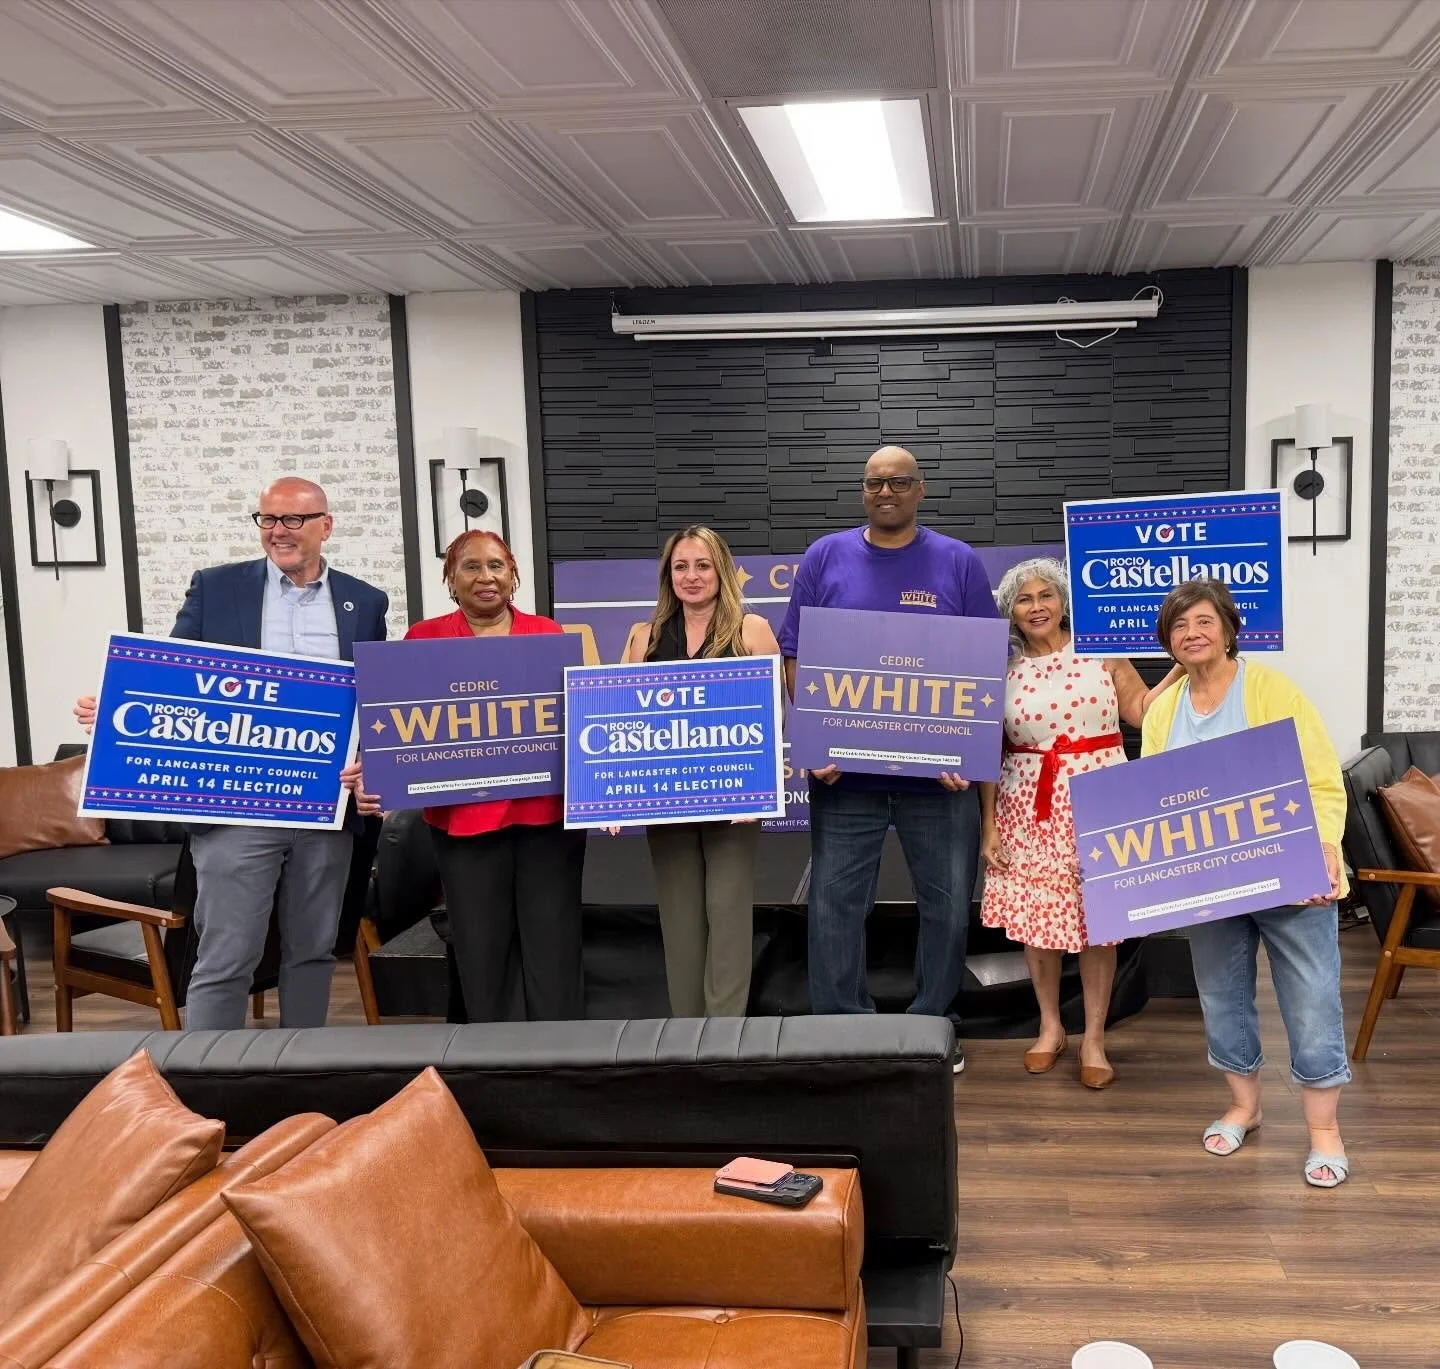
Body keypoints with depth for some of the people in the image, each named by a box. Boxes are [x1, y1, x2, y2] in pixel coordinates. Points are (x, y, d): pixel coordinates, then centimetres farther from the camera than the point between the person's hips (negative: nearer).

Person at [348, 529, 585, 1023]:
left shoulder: (548, 633, 7)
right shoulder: (424, 639, 5)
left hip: (547, 811, 1)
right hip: (463, 817, 0)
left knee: (554, 949, 4)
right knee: (480, 952, 7)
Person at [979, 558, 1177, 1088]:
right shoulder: (1003, 669, 4)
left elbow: (1142, 711, 0)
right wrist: (989, 824, 4)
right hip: (1030, 805, 1)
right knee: (1034, 912, 5)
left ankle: (1094, 1038, 14)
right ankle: (1050, 1026, 24)